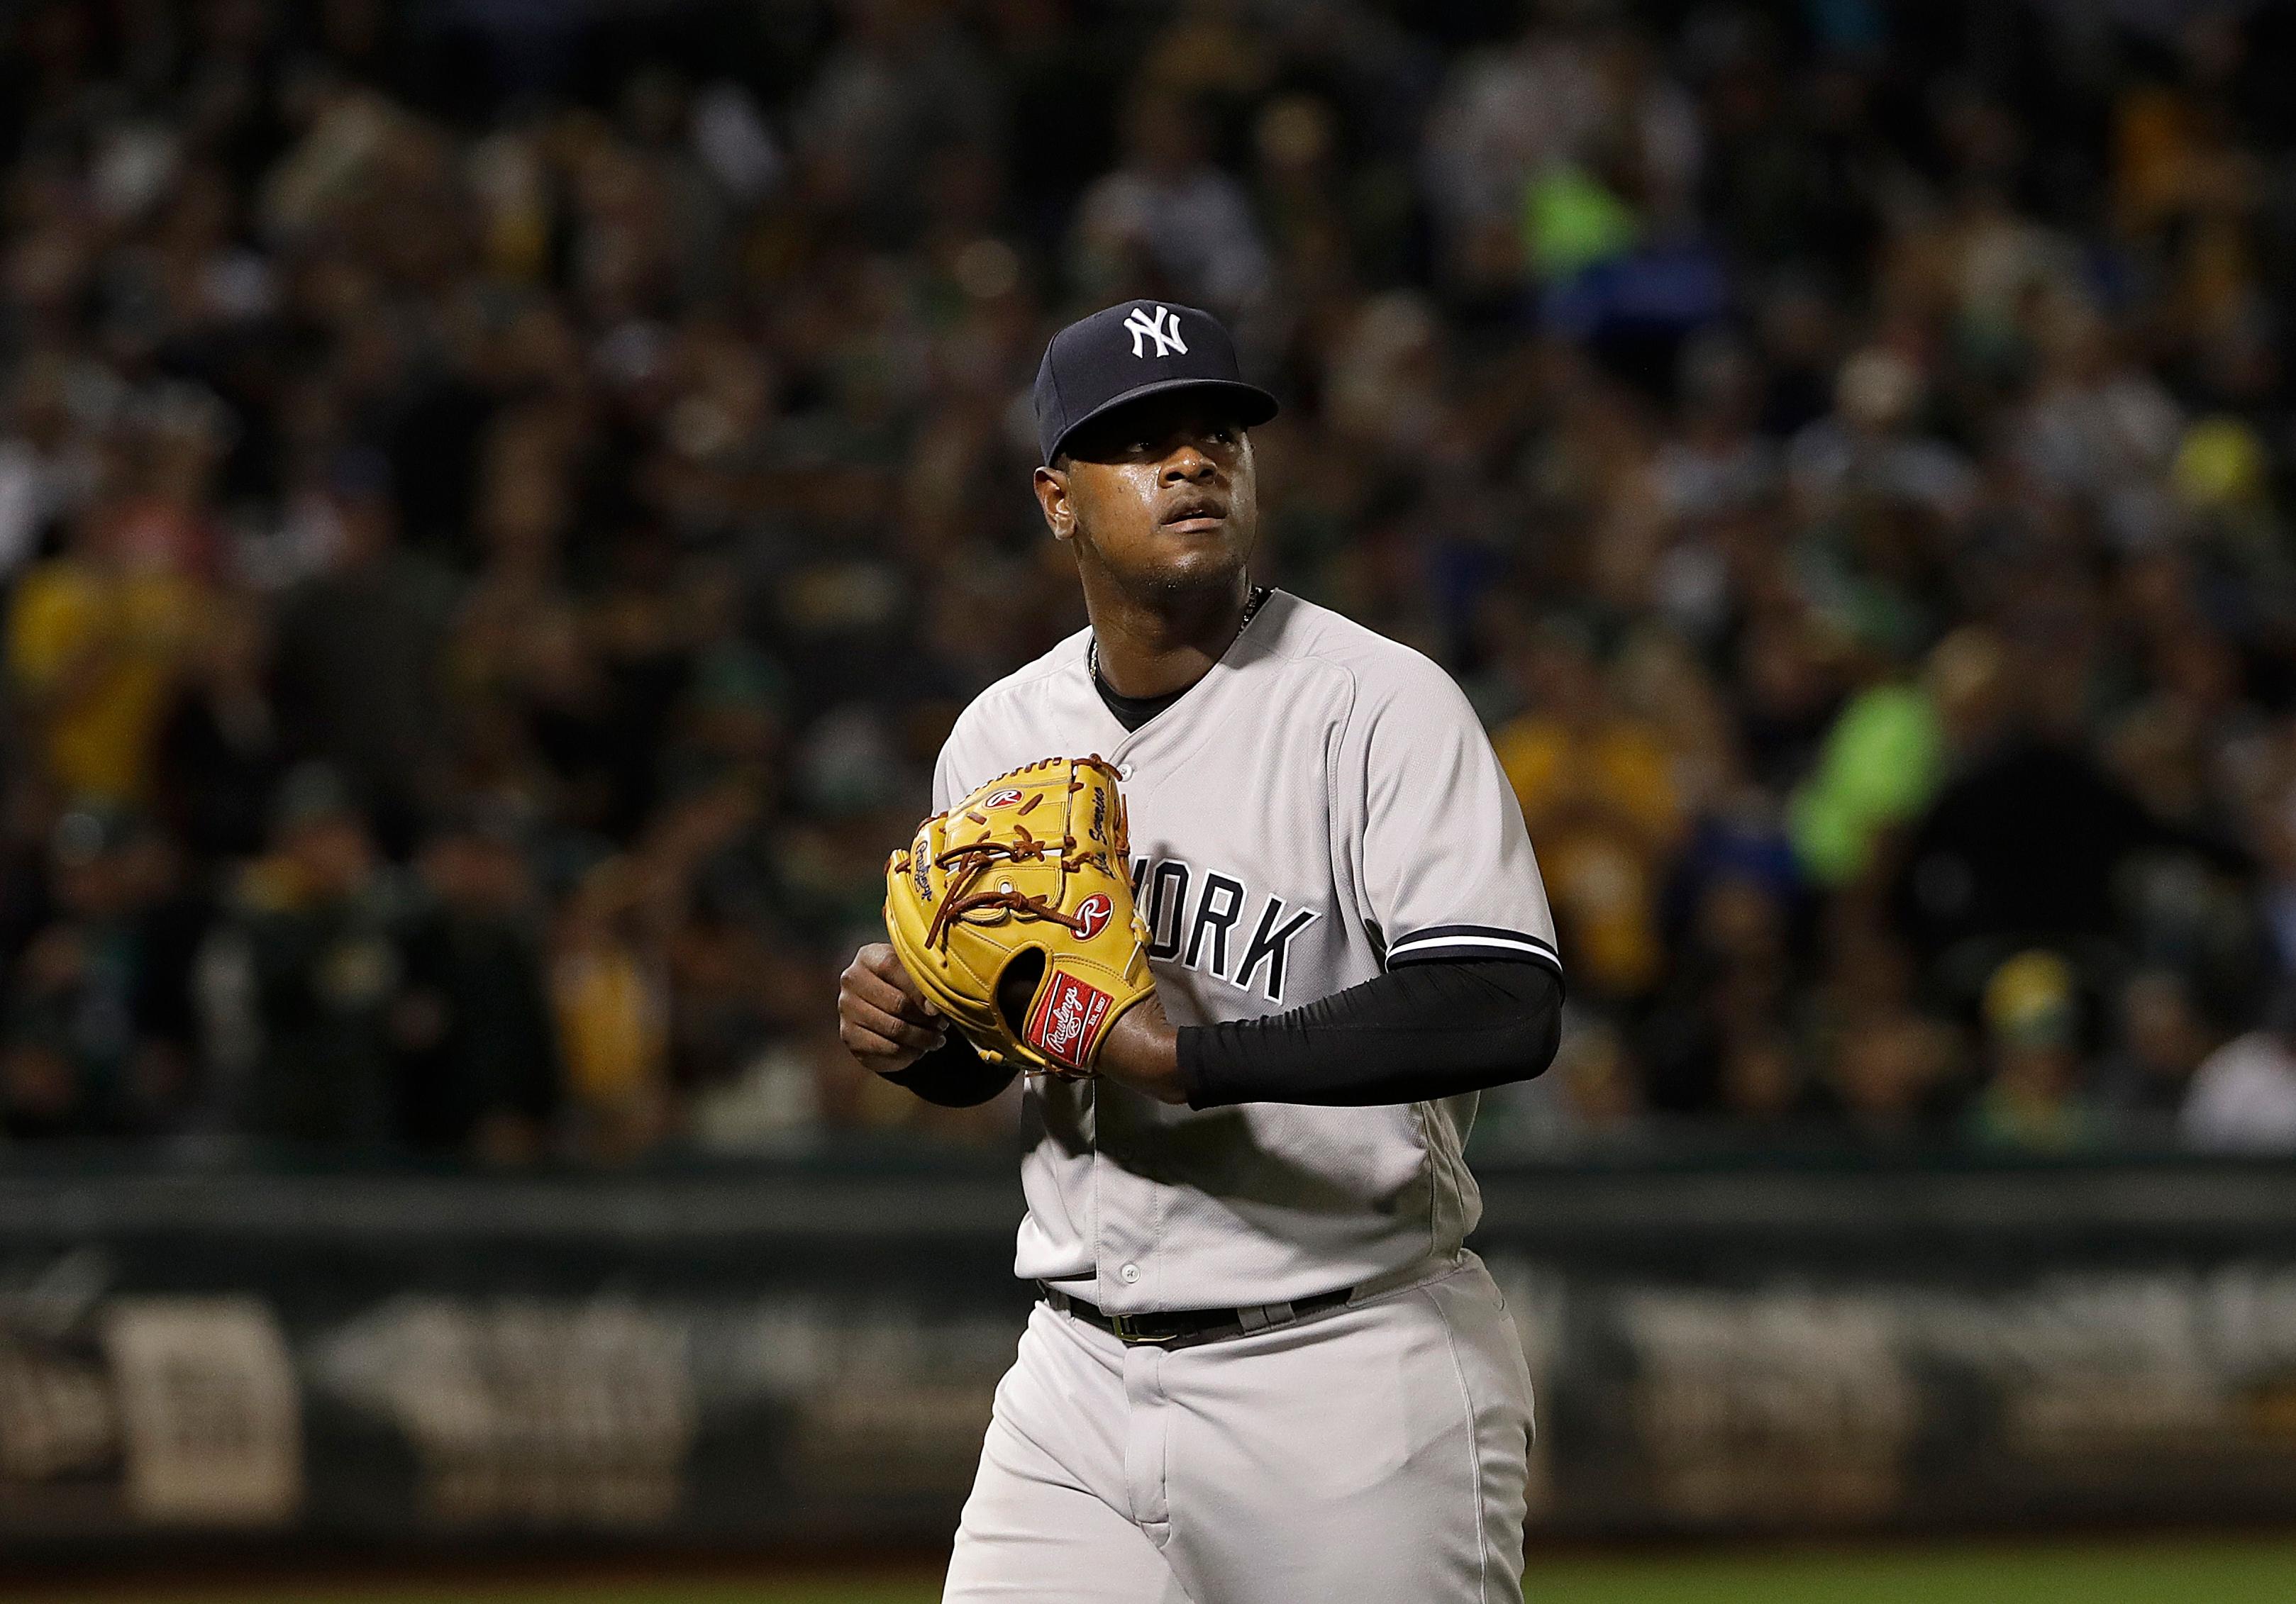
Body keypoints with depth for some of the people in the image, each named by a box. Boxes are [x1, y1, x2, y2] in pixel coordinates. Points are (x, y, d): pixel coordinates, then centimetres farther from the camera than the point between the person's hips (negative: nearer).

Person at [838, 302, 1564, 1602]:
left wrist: (1184, 1057, -25)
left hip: (1349, 1382, -5)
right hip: (1081, 1377, 5)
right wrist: (907, 1031, -3)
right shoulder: (1001, 738, 9)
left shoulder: (1382, 705, -11)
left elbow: (1507, 1011, -23)